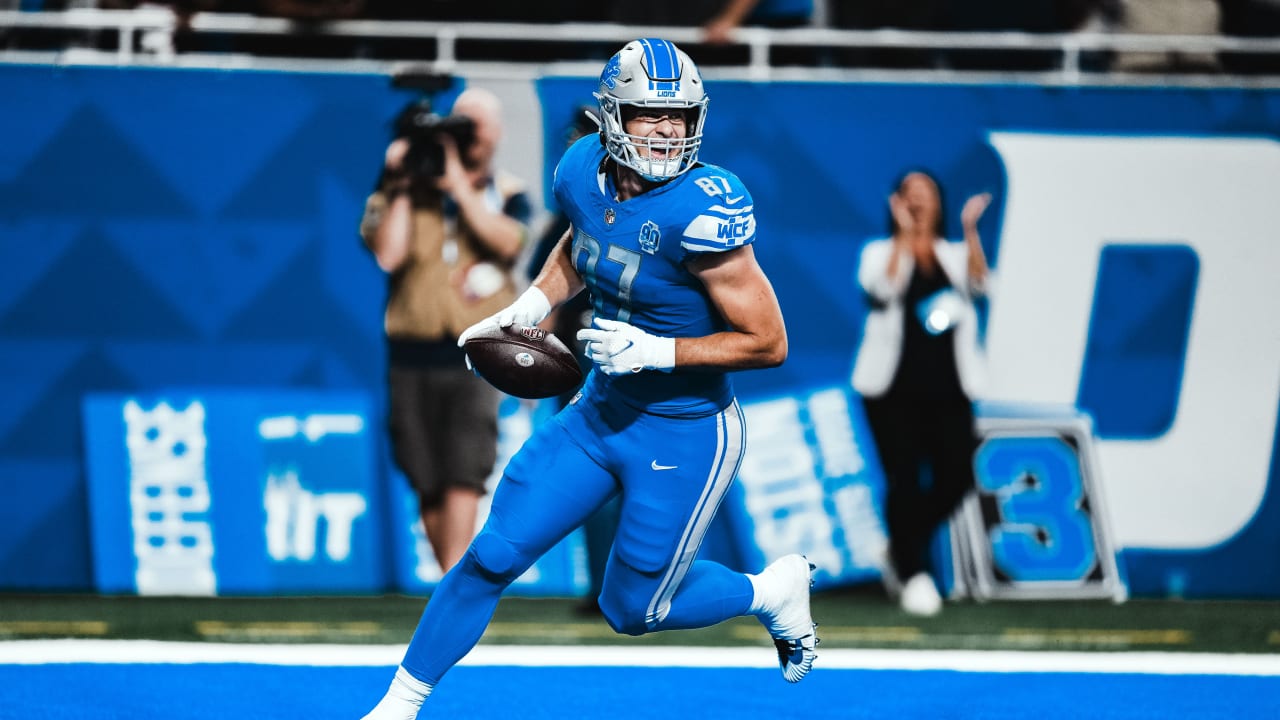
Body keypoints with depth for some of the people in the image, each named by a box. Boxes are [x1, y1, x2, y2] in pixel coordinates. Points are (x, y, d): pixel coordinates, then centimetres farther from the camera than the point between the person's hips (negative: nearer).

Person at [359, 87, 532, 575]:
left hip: (475, 356, -2)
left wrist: (458, 183, -13)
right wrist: (401, 186, -8)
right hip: (411, 355, 2)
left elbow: (506, 241, -13)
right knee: (428, 485, 6)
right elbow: (387, 255, -7)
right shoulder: (408, 190, 7)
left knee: (463, 478, -15)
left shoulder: (507, 193, 8)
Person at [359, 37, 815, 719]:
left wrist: (655, 351, -26)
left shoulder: (700, 210, -28)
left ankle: (771, 591, 35)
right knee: (491, 557, 4)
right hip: (598, 415, 6)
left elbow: (769, 343, -22)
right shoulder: (585, 171, -7)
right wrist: (528, 308, 3)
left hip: (685, 438, -6)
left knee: (633, 609, 9)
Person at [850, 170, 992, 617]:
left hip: (947, 390, 2)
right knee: (903, 477, -6)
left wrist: (970, 231, -20)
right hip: (894, 387, -2)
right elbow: (883, 286, -17)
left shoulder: (954, 255, 12)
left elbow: (978, 281, -10)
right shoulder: (881, 253, 5)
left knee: (956, 475, -6)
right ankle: (911, 573, 6)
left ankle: (902, 549, 19)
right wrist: (905, 235, -19)